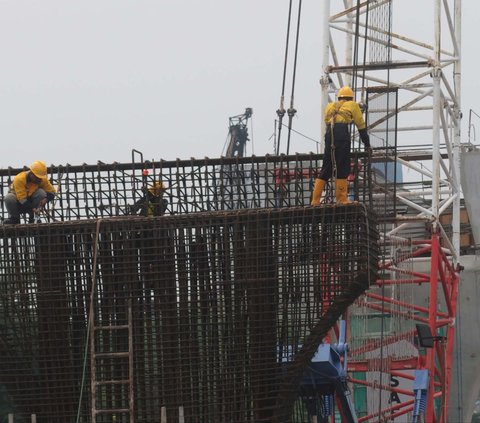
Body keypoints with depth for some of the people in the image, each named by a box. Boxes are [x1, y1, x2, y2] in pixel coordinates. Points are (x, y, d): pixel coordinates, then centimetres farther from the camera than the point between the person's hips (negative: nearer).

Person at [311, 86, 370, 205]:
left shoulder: (330, 106, 29)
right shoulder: (352, 105, 17)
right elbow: (361, 126, 17)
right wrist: (367, 145, 23)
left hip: (329, 133, 4)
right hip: (342, 133, -4)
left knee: (326, 169, 8)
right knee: (342, 169, -1)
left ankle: (315, 201, 5)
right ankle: (342, 199, -6)